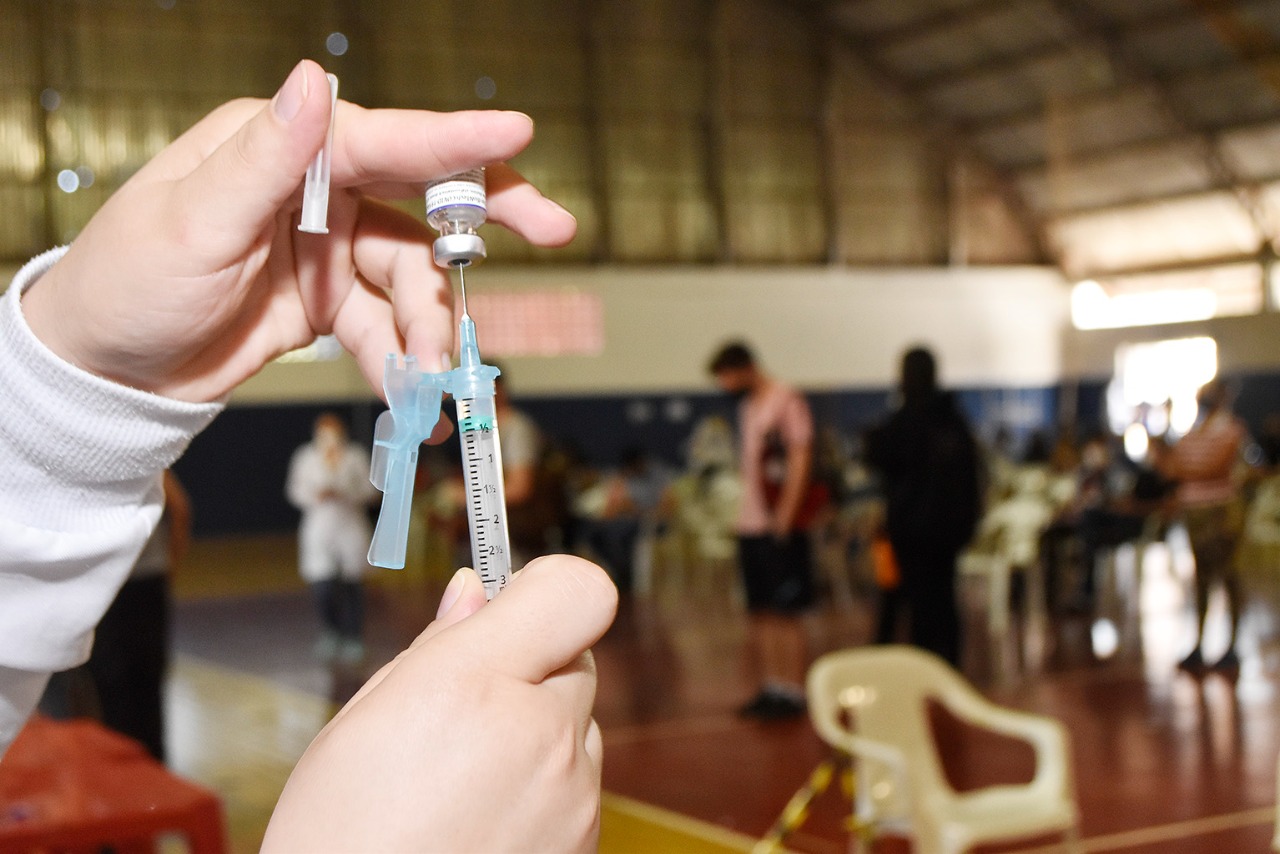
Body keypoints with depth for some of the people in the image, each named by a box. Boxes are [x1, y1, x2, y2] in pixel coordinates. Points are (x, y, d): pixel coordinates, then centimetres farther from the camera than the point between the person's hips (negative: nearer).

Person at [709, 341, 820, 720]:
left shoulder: (787, 402, -9)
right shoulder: (747, 406, 16)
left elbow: (801, 461, -14)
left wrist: (784, 518, -17)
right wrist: (745, 515, 11)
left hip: (780, 527, -8)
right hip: (751, 524, 8)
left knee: (785, 613, -4)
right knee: (759, 613, 9)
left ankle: (793, 692, 1)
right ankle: (771, 687, 16)